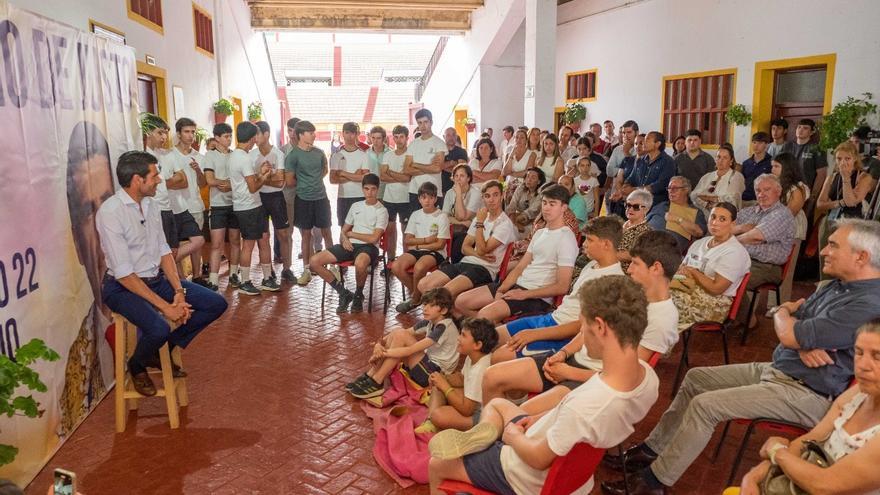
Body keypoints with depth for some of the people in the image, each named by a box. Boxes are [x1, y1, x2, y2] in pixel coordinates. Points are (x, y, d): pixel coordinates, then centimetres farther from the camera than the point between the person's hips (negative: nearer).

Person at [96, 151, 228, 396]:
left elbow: (164, 251, 6)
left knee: (216, 304, -2)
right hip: (123, 286, -7)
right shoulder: (110, 212, -19)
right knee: (159, 328, -34)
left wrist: (179, 291, -8)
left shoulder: (150, 205, 5)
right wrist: (164, 306, -23)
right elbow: (124, 274, -22)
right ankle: (137, 366, 4)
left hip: (156, 278, 8)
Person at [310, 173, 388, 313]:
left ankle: (358, 295, -11)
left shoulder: (382, 211, 0)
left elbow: (373, 238, -10)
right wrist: (344, 239, -5)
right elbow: (343, 231, 19)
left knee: (360, 263, -43)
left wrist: (351, 234, 1)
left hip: (369, 247, -6)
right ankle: (344, 293, -2)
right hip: (350, 245, 6)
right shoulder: (355, 206, 17)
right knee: (314, 261, -13)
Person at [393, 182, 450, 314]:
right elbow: (407, 240, 7)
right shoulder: (415, 215, 11)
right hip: (416, 251, 5)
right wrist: (426, 240, -7)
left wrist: (417, 244, -6)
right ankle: (415, 293, 1)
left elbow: (440, 244, -9)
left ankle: (415, 300, -9)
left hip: (435, 252, -5)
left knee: (419, 267, -36)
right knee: (396, 266, -23)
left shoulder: (442, 216, -3)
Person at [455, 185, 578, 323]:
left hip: (537, 297, -9)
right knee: (460, 302, 1)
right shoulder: (539, 233, 17)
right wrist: (500, 291, -2)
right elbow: (519, 267, 14)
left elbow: (562, 287, -15)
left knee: (485, 314, -30)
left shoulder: (566, 238, -10)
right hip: (517, 285, 9)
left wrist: (525, 294, -17)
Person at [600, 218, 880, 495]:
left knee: (704, 405, -20)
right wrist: (803, 344, -14)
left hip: (806, 393, -10)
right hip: (777, 369, 10)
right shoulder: (835, 286, 8)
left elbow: (787, 334, -25)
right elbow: (795, 323, 11)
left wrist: (783, 313, -1)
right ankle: (653, 449, 16)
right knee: (695, 378, 9)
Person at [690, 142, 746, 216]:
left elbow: (730, 200, -8)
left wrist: (706, 197, -3)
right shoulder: (707, 177, 17)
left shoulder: (736, 177, 5)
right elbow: (694, 195, 5)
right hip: (705, 215, 3)